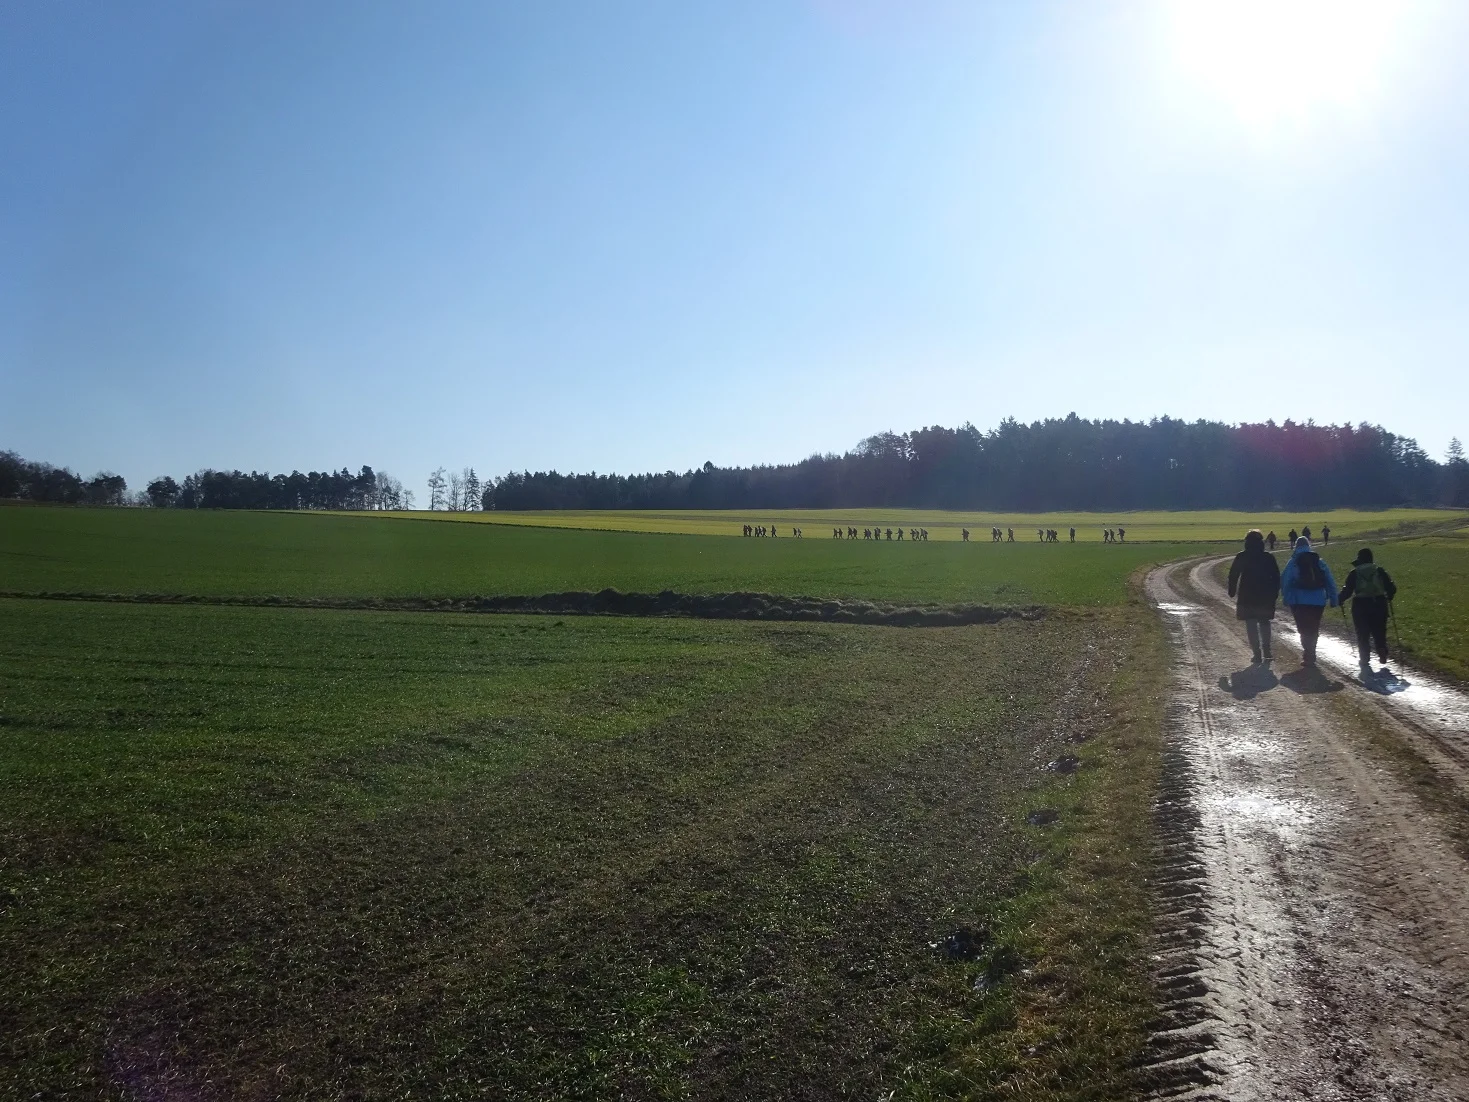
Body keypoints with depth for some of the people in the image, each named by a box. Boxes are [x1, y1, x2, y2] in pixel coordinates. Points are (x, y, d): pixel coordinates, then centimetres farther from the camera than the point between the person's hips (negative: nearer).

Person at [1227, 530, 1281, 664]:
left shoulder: (1241, 557, -5)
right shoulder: (1269, 557, 2)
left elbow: (1233, 575, -4)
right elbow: (1276, 576, 5)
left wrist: (1232, 591, 6)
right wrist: (1275, 592, 13)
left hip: (1246, 597, -3)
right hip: (1266, 597, 3)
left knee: (1251, 625, 3)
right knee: (1264, 624, 16)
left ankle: (1257, 654, -2)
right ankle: (1266, 652, 11)